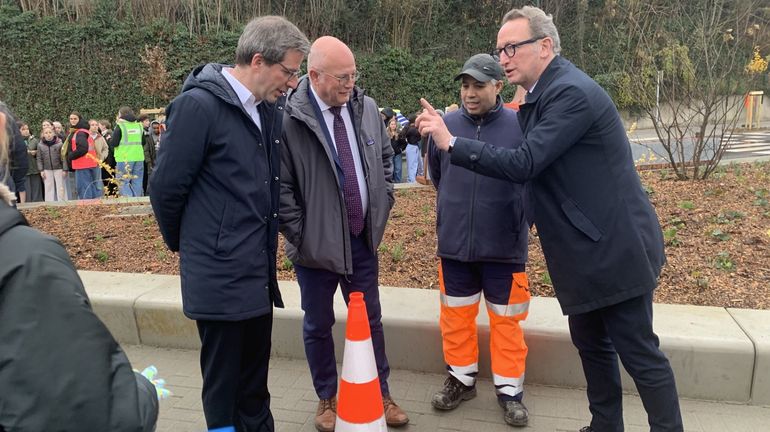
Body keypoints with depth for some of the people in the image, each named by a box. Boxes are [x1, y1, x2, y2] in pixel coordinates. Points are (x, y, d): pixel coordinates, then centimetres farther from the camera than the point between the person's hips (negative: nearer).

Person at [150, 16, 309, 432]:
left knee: (255, 382, 18)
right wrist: (183, 242, 2)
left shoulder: (270, 109, 6)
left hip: (258, 272, 7)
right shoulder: (199, 104, -15)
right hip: (220, 276, -7)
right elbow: (165, 186, -11)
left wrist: (268, 241, 10)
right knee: (223, 385, 8)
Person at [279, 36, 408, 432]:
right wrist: (298, 233, -13)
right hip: (317, 244, -4)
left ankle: (380, 394, 34)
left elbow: (385, 157, 14)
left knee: (370, 321, 16)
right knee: (318, 326, 14)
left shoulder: (367, 108, -1)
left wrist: (382, 206, 8)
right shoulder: (289, 118, -18)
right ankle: (326, 398, 35)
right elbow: (280, 185, -14)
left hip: (363, 238, 4)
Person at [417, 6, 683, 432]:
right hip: (587, 250, 10)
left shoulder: (572, 92, -20)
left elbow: (524, 164, -26)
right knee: (591, 344, 19)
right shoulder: (538, 97, 11)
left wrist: (451, 142, -24)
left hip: (615, 249, -10)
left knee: (638, 352, 3)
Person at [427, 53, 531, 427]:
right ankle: (461, 379, 33)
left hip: (504, 246, -2)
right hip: (453, 244, 3)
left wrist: (513, 218, 9)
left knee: (506, 320, 10)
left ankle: (509, 389, 26)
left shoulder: (520, 127, -10)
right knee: (456, 316, 14)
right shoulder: (446, 125, -2)